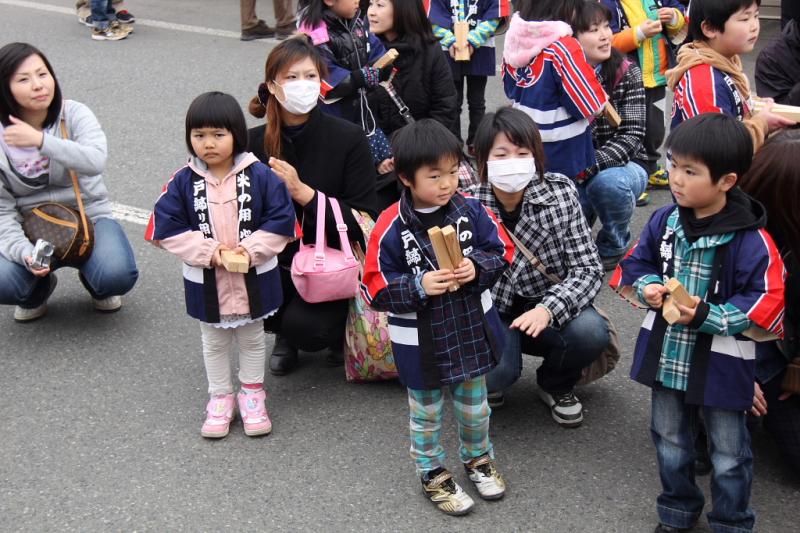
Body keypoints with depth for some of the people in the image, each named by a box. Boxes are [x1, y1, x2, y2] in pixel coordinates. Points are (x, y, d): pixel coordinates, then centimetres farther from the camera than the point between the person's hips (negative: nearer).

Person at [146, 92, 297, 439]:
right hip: (206, 281, 1)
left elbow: (281, 221, -10)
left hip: (254, 277, -1)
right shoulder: (183, 182, -10)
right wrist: (209, 251, -18)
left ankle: (252, 394, 36)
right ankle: (220, 397, 34)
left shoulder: (260, 175, -13)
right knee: (214, 342, 18)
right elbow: (167, 227, -10)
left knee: (252, 338, 18)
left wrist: (250, 250, -20)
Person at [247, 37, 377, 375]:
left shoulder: (349, 139, -12)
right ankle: (284, 333, 11)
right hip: (278, 263, 4)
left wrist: (302, 192, -25)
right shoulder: (255, 143, -3)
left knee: (304, 325, -29)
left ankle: (338, 329, 10)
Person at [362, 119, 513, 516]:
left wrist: (477, 268, -20)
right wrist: (419, 287, -29)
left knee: (474, 405, 23)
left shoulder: (470, 209, -11)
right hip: (421, 340, -3)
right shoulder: (391, 228, -21)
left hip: (471, 329, 3)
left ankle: (478, 459, 48)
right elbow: (377, 288, -16)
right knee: (426, 413, 17)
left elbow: (501, 250, -1)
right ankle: (432, 474, 38)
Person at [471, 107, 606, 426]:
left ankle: (556, 385, 7)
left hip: (549, 307, 2)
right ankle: (492, 381, 12)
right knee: (494, 372, -30)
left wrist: (549, 309, -31)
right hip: (494, 313, -1)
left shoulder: (560, 191, -12)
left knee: (590, 332, -30)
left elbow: (588, 268, -15)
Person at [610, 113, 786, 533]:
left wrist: (707, 316, -26)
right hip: (666, 354, 5)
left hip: (721, 363, -5)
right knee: (670, 441, 22)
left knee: (728, 452, 14)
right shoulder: (664, 222, -5)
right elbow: (637, 263, 8)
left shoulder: (751, 241, -21)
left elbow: (765, 302, -19)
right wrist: (649, 289, -13)